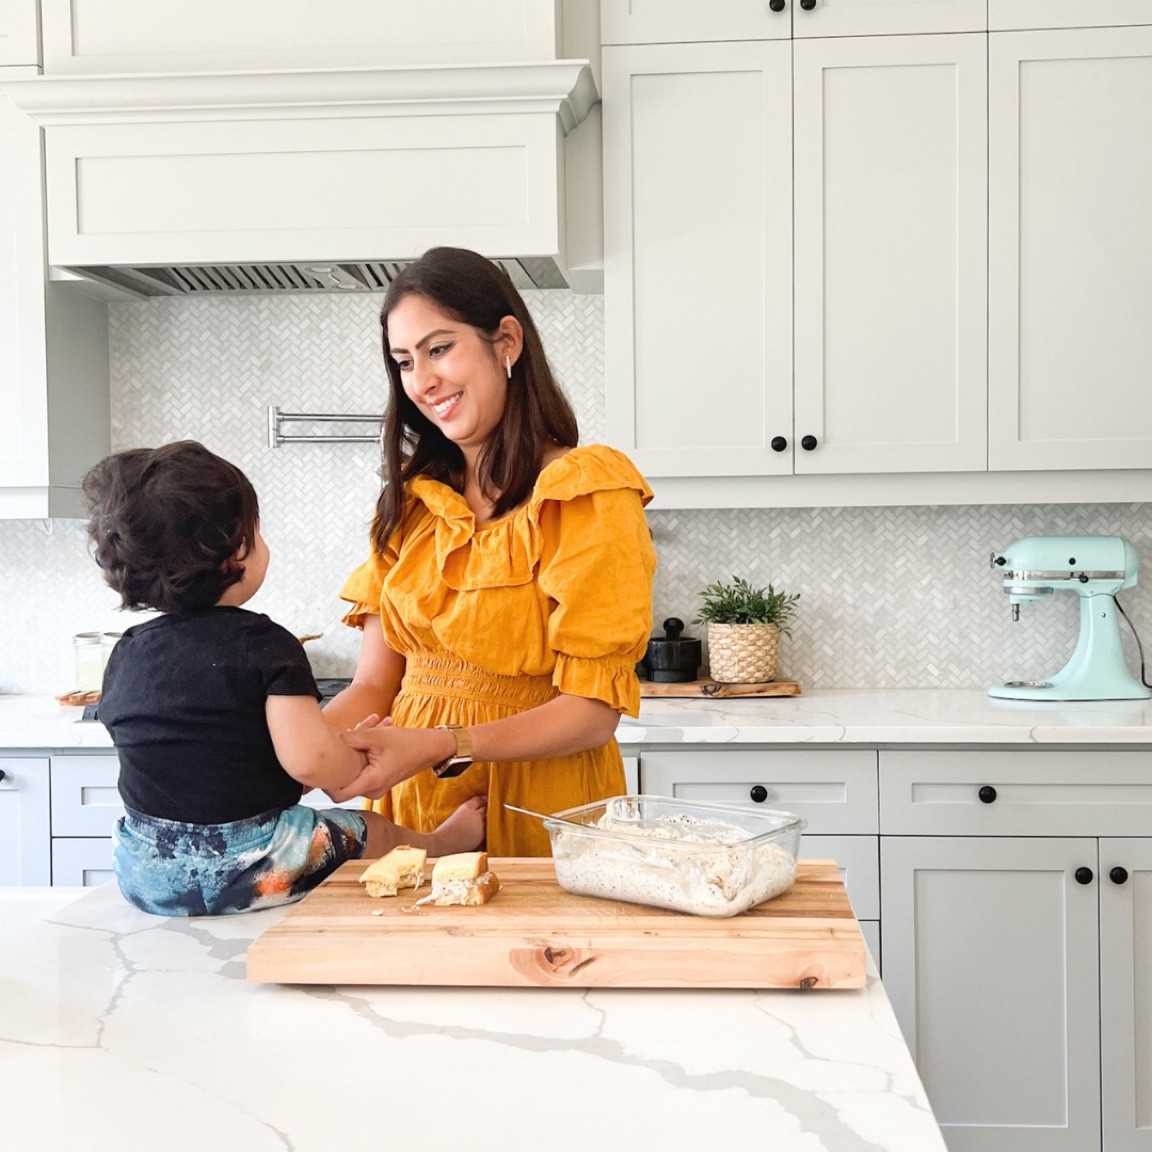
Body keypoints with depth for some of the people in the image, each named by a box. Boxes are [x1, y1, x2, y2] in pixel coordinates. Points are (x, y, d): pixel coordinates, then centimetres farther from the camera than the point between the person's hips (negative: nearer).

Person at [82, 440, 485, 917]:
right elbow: (309, 760, -27)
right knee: (371, 828, 19)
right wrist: (361, 757, -6)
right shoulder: (266, 644, -16)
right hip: (254, 872, -5)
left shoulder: (125, 655, 2)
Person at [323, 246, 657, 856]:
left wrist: (441, 747, -21)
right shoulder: (410, 499, 13)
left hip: (537, 807, -5)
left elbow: (593, 712, -10)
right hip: (411, 806, 6)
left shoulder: (587, 490, -6)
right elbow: (374, 686, 9)